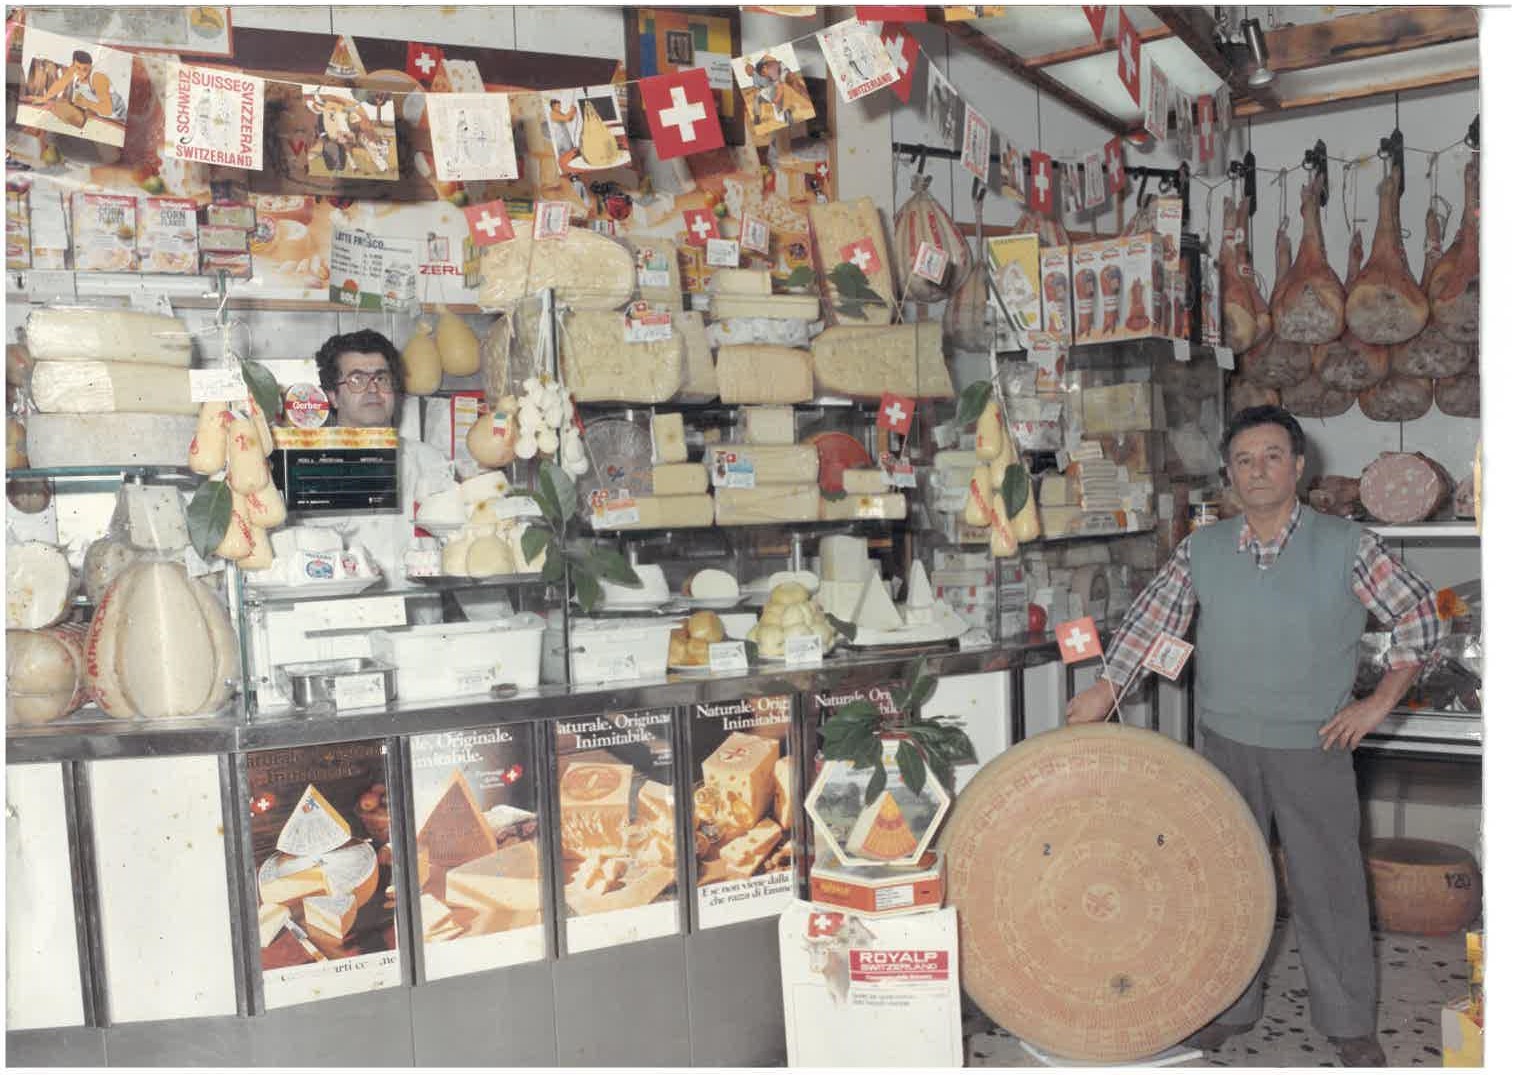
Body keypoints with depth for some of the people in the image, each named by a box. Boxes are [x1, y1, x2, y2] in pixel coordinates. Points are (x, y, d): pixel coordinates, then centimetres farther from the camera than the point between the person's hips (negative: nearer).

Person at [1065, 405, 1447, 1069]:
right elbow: (1150, 619, 4)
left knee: (1328, 885, 6)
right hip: (1224, 744, 3)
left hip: (1314, 748, -2)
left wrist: (1380, 701, -6)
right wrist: (1106, 688, -3)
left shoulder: (1346, 546, -6)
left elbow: (1420, 617, -2)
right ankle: (1232, 1007, 29)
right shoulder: (1203, 550, 1)